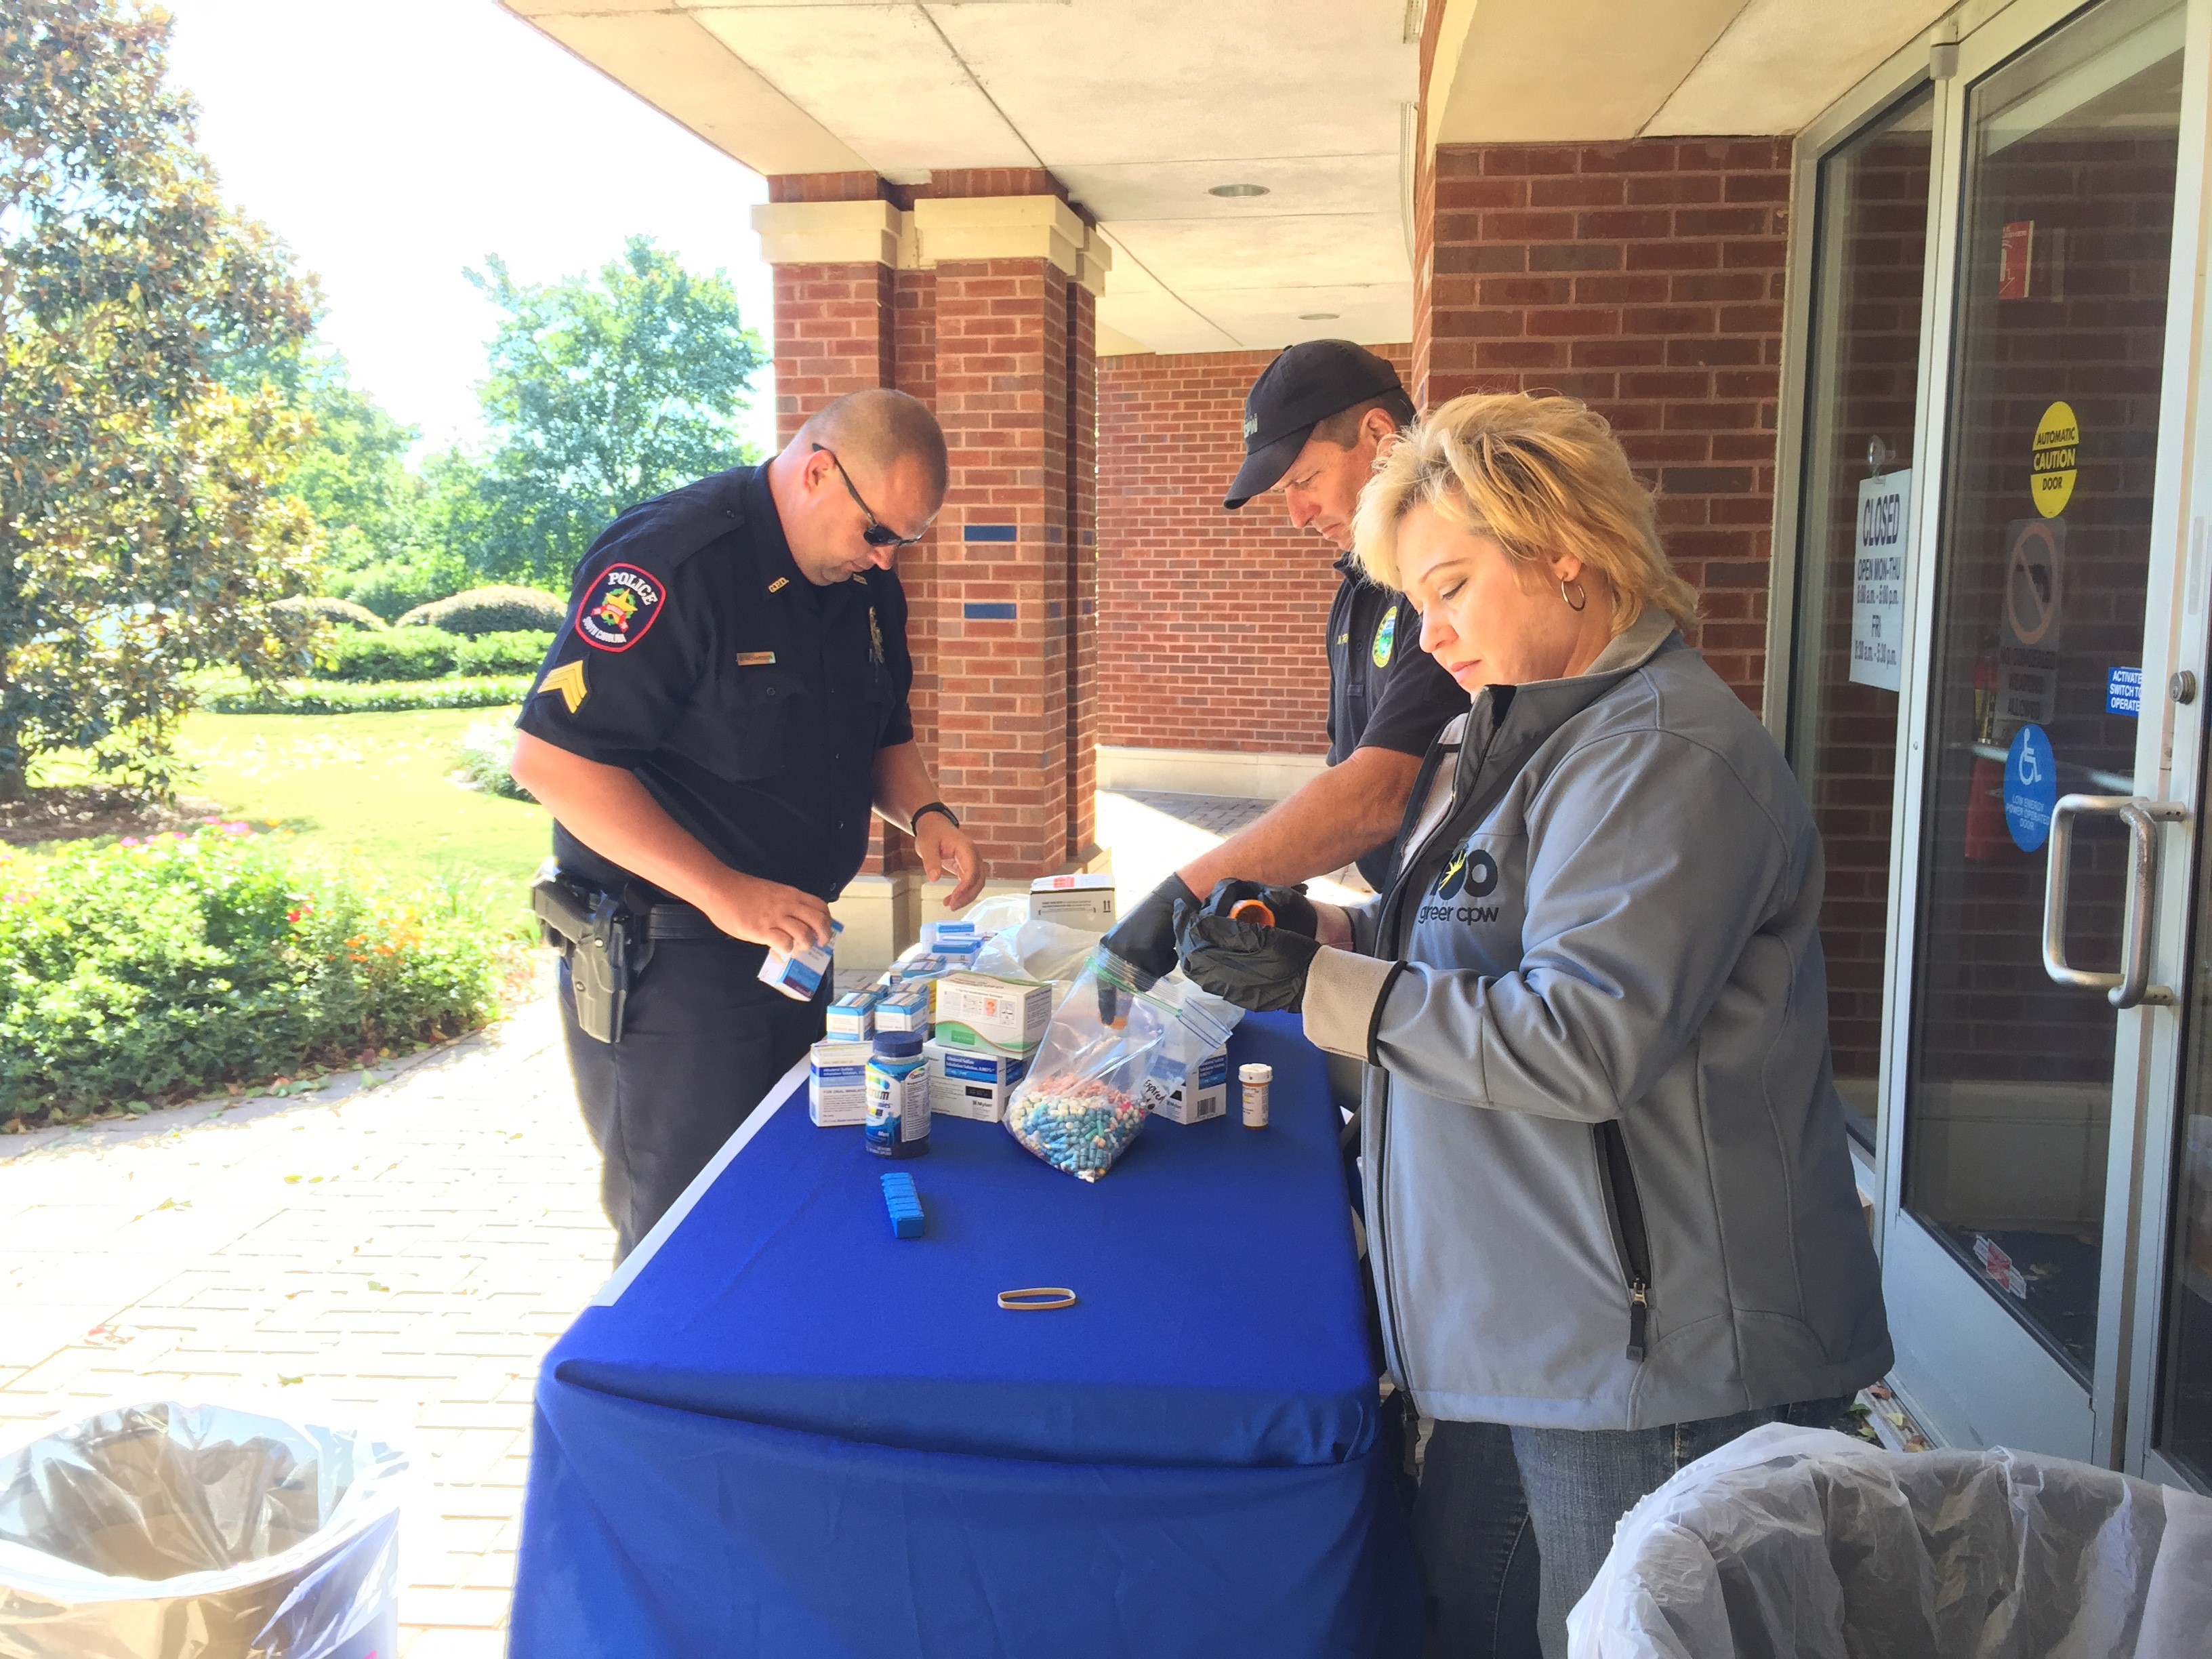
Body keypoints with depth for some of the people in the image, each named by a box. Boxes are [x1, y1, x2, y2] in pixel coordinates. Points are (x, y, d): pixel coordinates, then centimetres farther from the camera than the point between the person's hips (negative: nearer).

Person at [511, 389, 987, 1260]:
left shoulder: (865, 584, 6)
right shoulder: (670, 562, -20)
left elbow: (881, 737, 20)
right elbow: (550, 758, -24)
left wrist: (924, 814, -4)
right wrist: (723, 892, -27)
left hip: (791, 949, 8)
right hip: (663, 967, -8)